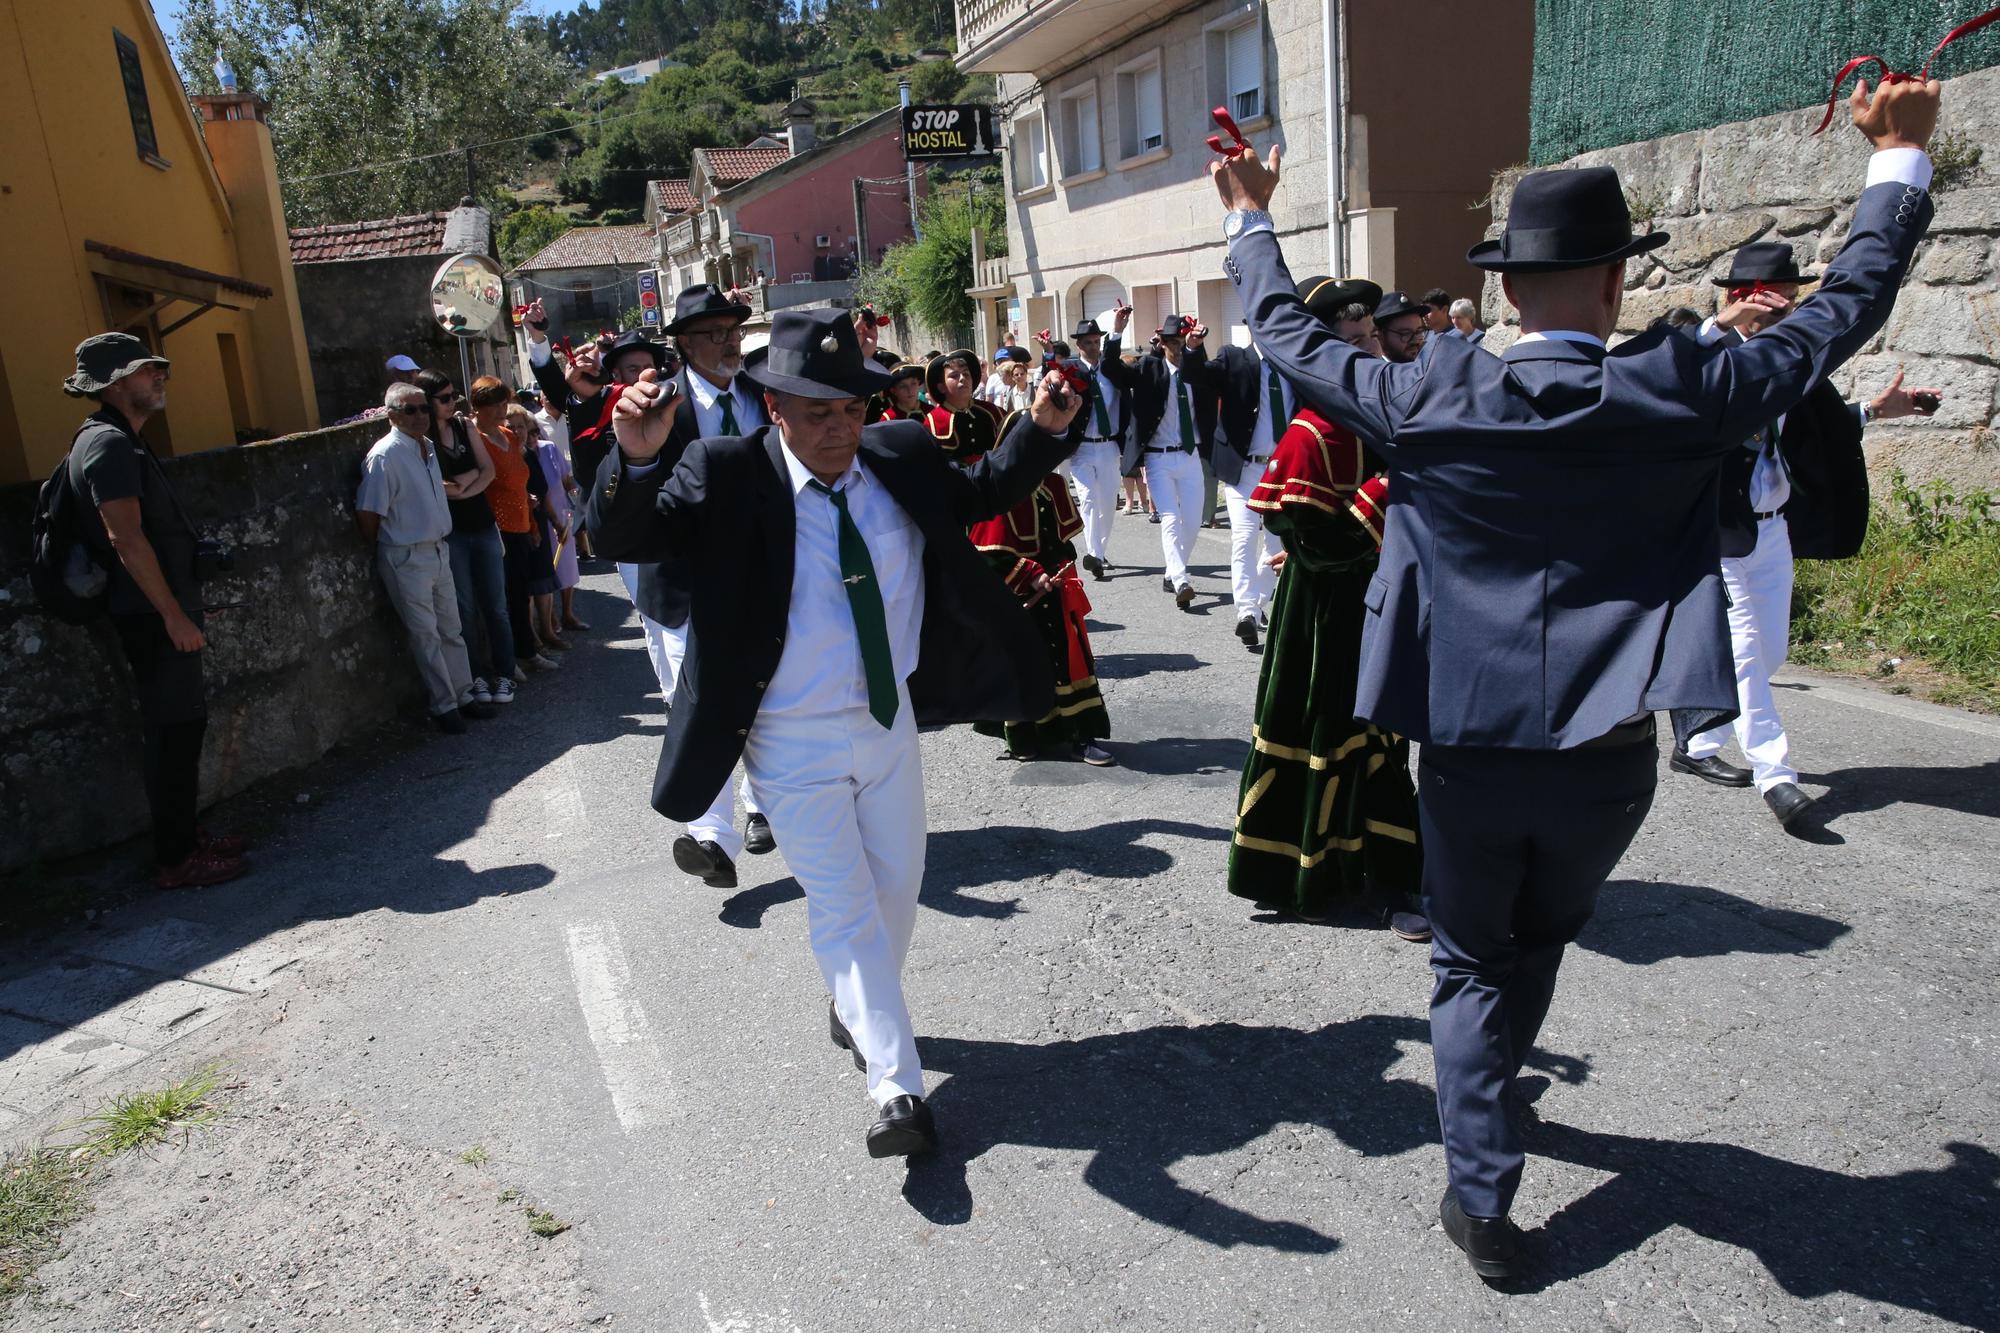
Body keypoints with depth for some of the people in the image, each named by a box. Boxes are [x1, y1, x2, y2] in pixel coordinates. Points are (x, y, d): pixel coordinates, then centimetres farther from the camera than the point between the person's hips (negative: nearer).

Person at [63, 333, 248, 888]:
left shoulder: (120, 442, 18)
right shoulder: (108, 444, -14)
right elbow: (125, 537, -22)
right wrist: (173, 614, -23)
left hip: (158, 612, 10)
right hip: (152, 614, -10)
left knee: (182, 723, 15)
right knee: (174, 728, -6)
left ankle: (186, 835, 25)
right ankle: (175, 859, 1)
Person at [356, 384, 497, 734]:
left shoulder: (428, 447, 8)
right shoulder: (385, 455, -18)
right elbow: (366, 514, -17)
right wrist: (386, 550, -5)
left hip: (438, 550, 8)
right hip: (407, 558, -8)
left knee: (450, 629, 14)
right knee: (425, 634, 1)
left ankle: (463, 695, 24)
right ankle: (444, 705, 9)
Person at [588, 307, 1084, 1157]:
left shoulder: (902, 456, -3)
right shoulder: (726, 477, -16)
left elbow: (982, 494, 13)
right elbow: (623, 539, -22)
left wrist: (1040, 429, -1)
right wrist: (636, 458, -42)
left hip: (891, 719, 5)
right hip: (793, 743, -5)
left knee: (897, 888, 19)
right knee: (845, 909, 0)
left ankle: (853, 1009, 47)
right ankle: (897, 1088, 9)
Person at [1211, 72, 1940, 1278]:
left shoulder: (1432, 400, -11)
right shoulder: (1683, 395, -10)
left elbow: (1290, 339, 3)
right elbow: (1845, 312, 6)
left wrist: (1250, 217, 17)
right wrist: (1900, 158, 21)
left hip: (1468, 751, -1)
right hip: (1607, 759, 1)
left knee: (1475, 964, 19)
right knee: (1537, 945, 28)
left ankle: (1483, 1191, 16)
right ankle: (1492, 1089, 50)